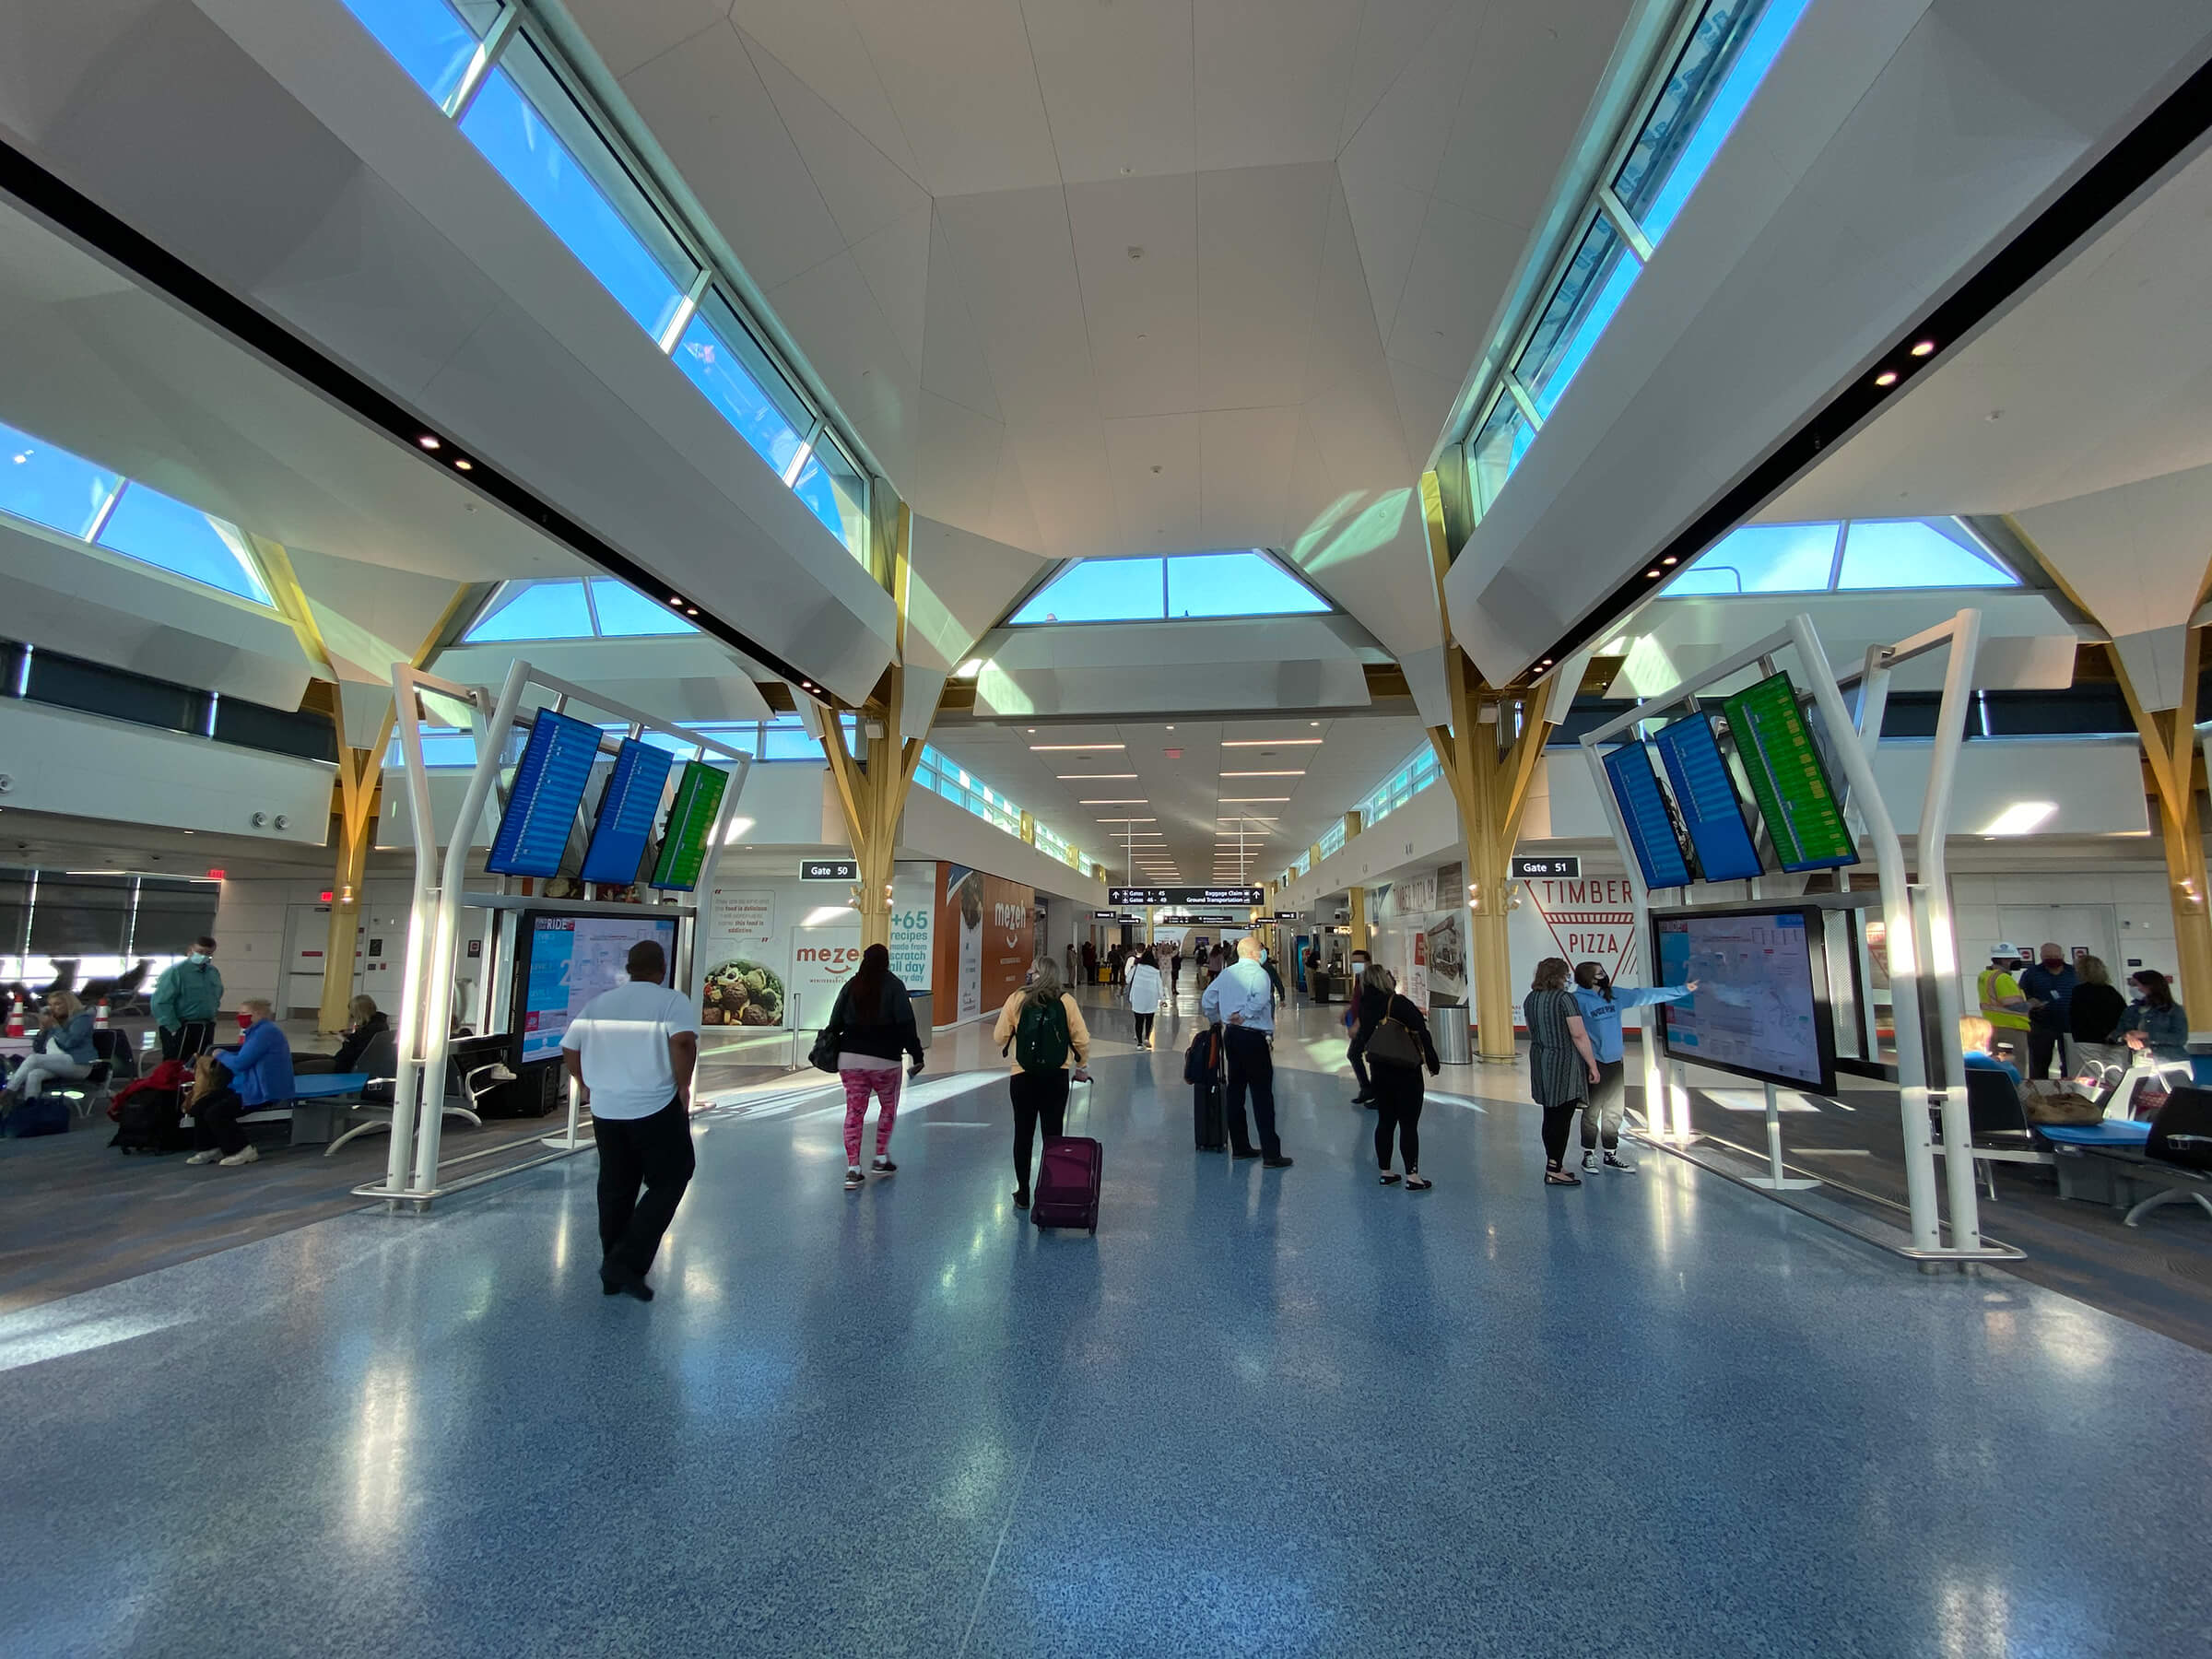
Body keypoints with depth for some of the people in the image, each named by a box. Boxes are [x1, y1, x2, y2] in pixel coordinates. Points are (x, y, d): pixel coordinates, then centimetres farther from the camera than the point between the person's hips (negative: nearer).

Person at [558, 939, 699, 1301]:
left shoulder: (599, 1001, 10)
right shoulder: (673, 1001, -7)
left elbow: (569, 1048, 14)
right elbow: (683, 1042, -23)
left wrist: (585, 1084, 28)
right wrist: (683, 1087, -10)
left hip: (605, 1108, 6)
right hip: (657, 1108, -5)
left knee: (615, 1189, 16)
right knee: (667, 1183, 8)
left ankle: (614, 1274, 25)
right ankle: (627, 1262, 0)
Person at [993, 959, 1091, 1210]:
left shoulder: (1017, 1000, -5)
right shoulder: (1066, 1001, -4)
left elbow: (999, 1038, -3)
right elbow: (1082, 1039, -4)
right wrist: (1081, 1067, 12)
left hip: (1023, 1076, 0)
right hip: (1057, 1076, 0)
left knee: (1023, 1135, 13)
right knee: (1053, 1136, 10)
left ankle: (1023, 1195, 22)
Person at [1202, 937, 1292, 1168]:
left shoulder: (1226, 974, 9)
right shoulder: (1258, 973, -10)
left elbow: (1206, 1001, 11)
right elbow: (1261, 998, -28)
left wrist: (1217, 1020, 23)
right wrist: (1244, 1015, -16)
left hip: (1230, 1035, 7)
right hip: (1253, 1038, -7)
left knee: (1235, 1089, 13)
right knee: (1262, 1094, -4)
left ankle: (1240, 1147, 22)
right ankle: (1271, 1154, -2)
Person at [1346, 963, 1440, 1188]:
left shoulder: (1365, 1005, 0)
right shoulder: (1398, 1003, -19)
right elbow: (1421, 1034, -17)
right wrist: (1433, 1063, -7)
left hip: (1378, 1069, 6)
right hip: (1405, 1071, -6)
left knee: (1385, 1121, 14)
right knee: (1409, 1124, 2)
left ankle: (1385, 1172, 21)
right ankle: (1412, 1176, 5)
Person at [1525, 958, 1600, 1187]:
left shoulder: (1530, 999, 9)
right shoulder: (1564, 999, -14)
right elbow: (1579, 1035, -16)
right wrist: (1593, 1065, -10)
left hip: (1540, 1062, 8)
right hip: (1564, 1064, -8)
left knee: (1551, 1116, 15)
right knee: (1562, 1118, -3)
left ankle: (1554, 1165, 22)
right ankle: (1554, 1171, 0)